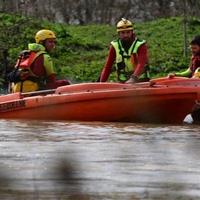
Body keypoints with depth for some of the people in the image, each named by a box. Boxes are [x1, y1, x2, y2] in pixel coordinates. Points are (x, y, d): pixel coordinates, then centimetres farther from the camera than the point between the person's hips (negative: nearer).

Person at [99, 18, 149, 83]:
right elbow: (107, 67, 5)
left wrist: (133, 78, -37)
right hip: (123, 82, 3)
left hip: (141, 80, -3)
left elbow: (141, 64, -20)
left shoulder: (140, 46, -6)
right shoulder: (114, 46, 4)